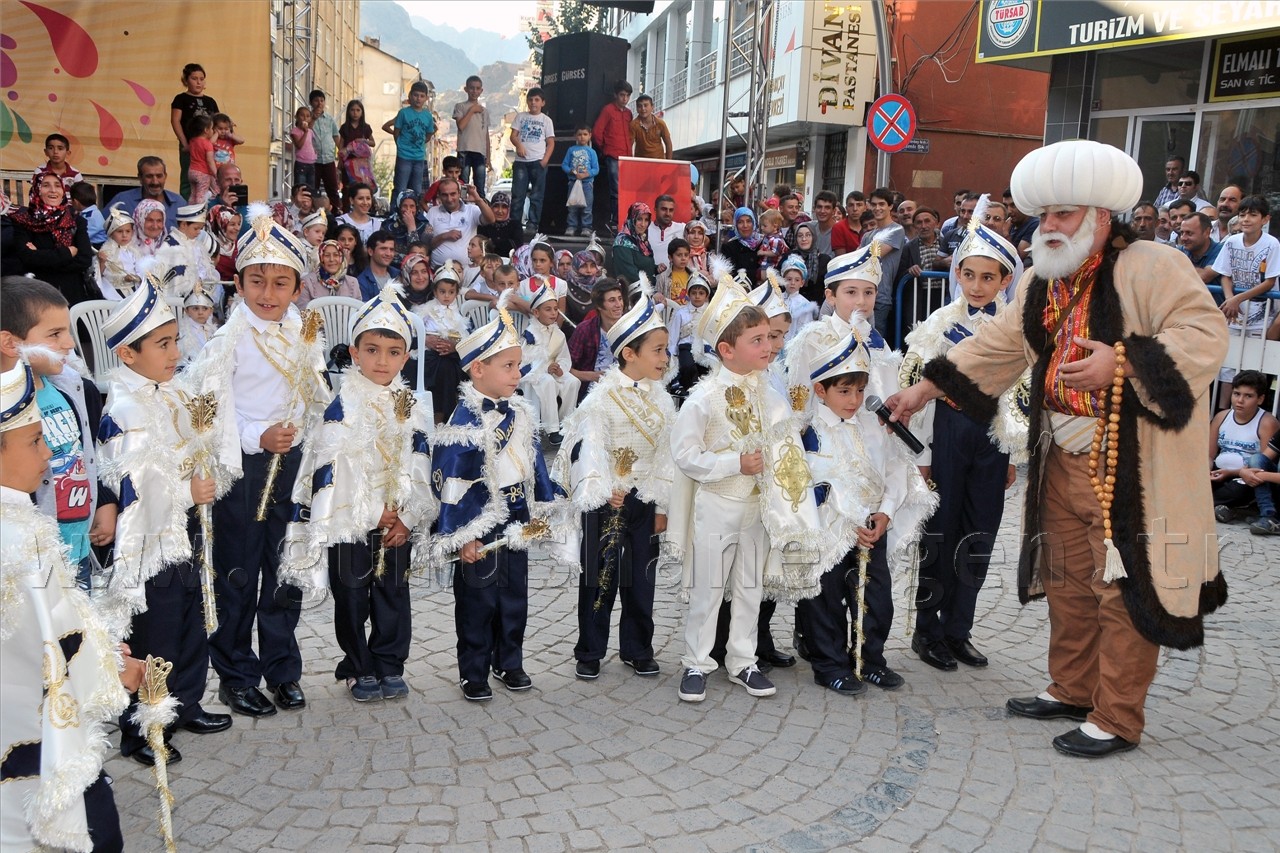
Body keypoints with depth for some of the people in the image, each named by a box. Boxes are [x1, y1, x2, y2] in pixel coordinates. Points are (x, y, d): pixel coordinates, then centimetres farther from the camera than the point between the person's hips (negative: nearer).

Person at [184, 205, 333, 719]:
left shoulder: (305, 335, 7)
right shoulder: (229, 339, -8)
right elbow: (212, 410, -12)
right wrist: (259, 439, -21)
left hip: (292, 462, 4)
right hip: (243, 465, -4)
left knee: (286, 569, 11)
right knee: (238, 573, 5)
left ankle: (281, 669, 24)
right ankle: (236, 674, 19)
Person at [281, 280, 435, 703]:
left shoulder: (411, 408, 5)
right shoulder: (342, 407, -9)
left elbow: (419, 467, 4)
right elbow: (333, 469, -15)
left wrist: (407, 517, -6)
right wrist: (373, 514, -15)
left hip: (397, 524, 4)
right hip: (349, 524, -4)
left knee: (394, 596, 10)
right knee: (352, 598, 7)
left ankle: (389, 666, 23)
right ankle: (359, 669, 21)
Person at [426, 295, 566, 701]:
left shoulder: (519, 413, 4)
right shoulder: (464, 422, -18)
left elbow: (534, 462, 16)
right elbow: (449, 483, -18)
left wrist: (544, 507, 17)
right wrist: (460, 538, -18)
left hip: (517, 528, 7)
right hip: (480, 531, -7)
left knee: (515, 599, 16)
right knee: (477, 604, 6)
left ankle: (510, 663, 32)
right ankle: (473, 673, 19)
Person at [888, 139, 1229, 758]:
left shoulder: (1153, 267, -12)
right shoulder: (1042, 284, 11)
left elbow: (1205, 334, -20)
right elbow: (996, 348, 16)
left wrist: (1122, 363, -30)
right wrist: (925, 389, 11)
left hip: (1132, 470, -7)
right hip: (1062, 464, 8)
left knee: (1125, 588, 1)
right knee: (1070, 583, 17)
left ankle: (1116, 718, 14)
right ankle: (1071, 690, 33)